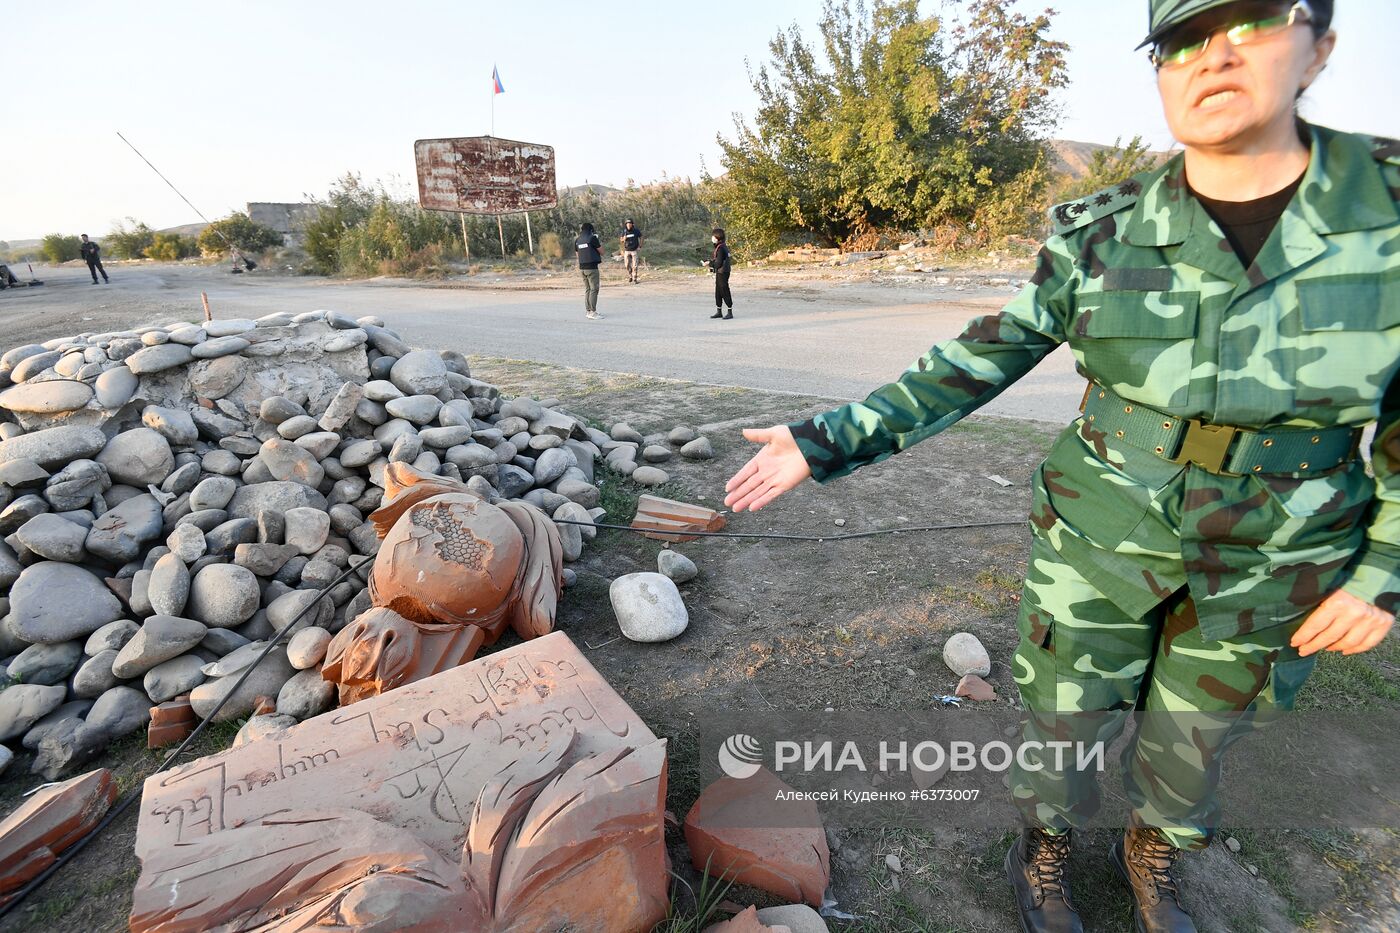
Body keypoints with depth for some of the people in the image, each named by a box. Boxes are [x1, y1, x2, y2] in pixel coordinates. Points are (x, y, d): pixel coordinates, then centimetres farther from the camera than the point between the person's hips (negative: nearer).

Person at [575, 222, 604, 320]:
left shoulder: (577, 241, 10)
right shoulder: (592, 238, -8)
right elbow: (601, 252, -2)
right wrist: (600, 244, 13)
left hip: (582, 267, 7)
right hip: (592, 267, -7)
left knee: (587, 289, 13)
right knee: (594, 289, -6)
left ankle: (588, 311, 15)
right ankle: (592, 312, -11)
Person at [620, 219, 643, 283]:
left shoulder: (636, 230, -8)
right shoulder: (624, 231, -3)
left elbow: (640, 237, 6)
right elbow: (621, 239, 9)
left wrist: (640, 246, -2)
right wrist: (624, 239, -14)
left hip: (634, 250, -2)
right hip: (627, 250, 2)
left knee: (634, 265, -6)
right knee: (628, 265, 6)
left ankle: (634, 279, 0)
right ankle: (630, 276, 29)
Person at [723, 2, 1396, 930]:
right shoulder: (1100, 235, -13)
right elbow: (976, 363, -12)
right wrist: (828, 441, -18)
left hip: (1269, 561, 2)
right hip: (1101, 536, -1)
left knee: (1193, 725, 23)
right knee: (1071, 713, 14)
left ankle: (1153, 853, 55)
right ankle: (1046, 848, 46)